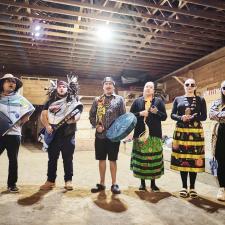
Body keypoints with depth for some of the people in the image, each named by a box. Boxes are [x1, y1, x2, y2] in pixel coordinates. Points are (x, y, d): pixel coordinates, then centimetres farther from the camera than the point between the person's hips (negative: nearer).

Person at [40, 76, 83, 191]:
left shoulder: (73, 100, 8)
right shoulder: (50, 101, 13)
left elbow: (78, 115, -3)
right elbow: (43, 115, 7)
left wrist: (72, 120, -25)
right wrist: (47, 125, -10)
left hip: (68, 133, -2)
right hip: (53, 133, 2)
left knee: (68, 158, 5)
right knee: (52, 158, 8)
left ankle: (68, 180, 15)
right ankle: (50, 180, 19)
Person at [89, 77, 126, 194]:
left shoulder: (119, 99, 4)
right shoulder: (97, 100, 9)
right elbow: (91, 115, 9)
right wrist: (96, 126, -6)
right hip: (100, 134, 2)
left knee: (112, 159, 6)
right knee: (101, 159, 10)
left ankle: (114, 184, 19)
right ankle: (102, 183, 24)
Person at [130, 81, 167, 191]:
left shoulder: (159, 101, 10)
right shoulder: (137, 101, 11)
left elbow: (164, 116, 6)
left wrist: (157, 112, -13)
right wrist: (140, 114, -10)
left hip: (154, 134, 0)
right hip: (140, 133, 0)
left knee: (154, 157, 1)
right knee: (141, 157, 2)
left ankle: (153, 183, 15)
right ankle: (142, 182, 15)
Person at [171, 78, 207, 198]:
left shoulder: (200, 100, 10)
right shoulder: (178, 99, 13)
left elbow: (204, 116, 2)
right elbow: (172, 115, 6)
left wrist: (193, 117, -16)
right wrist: (181, 118, -14)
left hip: (196, 132, -1)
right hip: (181, 131, 1)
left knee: (194, 159, -1)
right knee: (181, 159, 0)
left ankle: (192, 187, 12)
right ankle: (184, 186, 12)